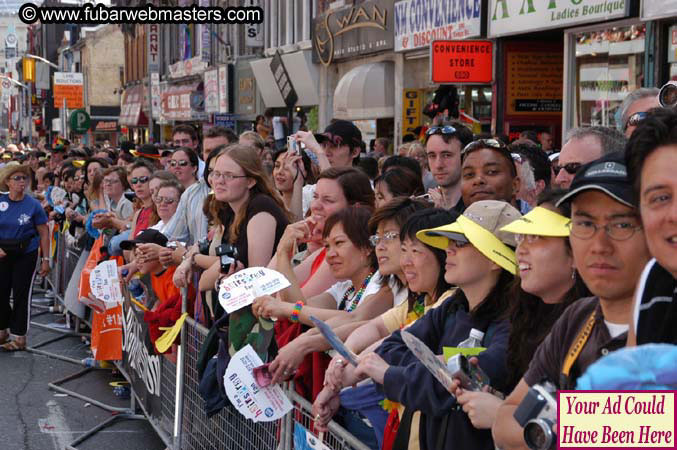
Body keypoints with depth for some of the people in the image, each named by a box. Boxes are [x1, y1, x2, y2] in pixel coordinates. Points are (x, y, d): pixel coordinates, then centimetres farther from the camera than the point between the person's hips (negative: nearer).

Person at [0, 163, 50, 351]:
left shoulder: (33, 205, -6)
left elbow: (44, 234, -3)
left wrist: (46, 259, -6)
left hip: (26, 254, -2)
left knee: (21, 295, 1)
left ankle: (19, 337, 9)